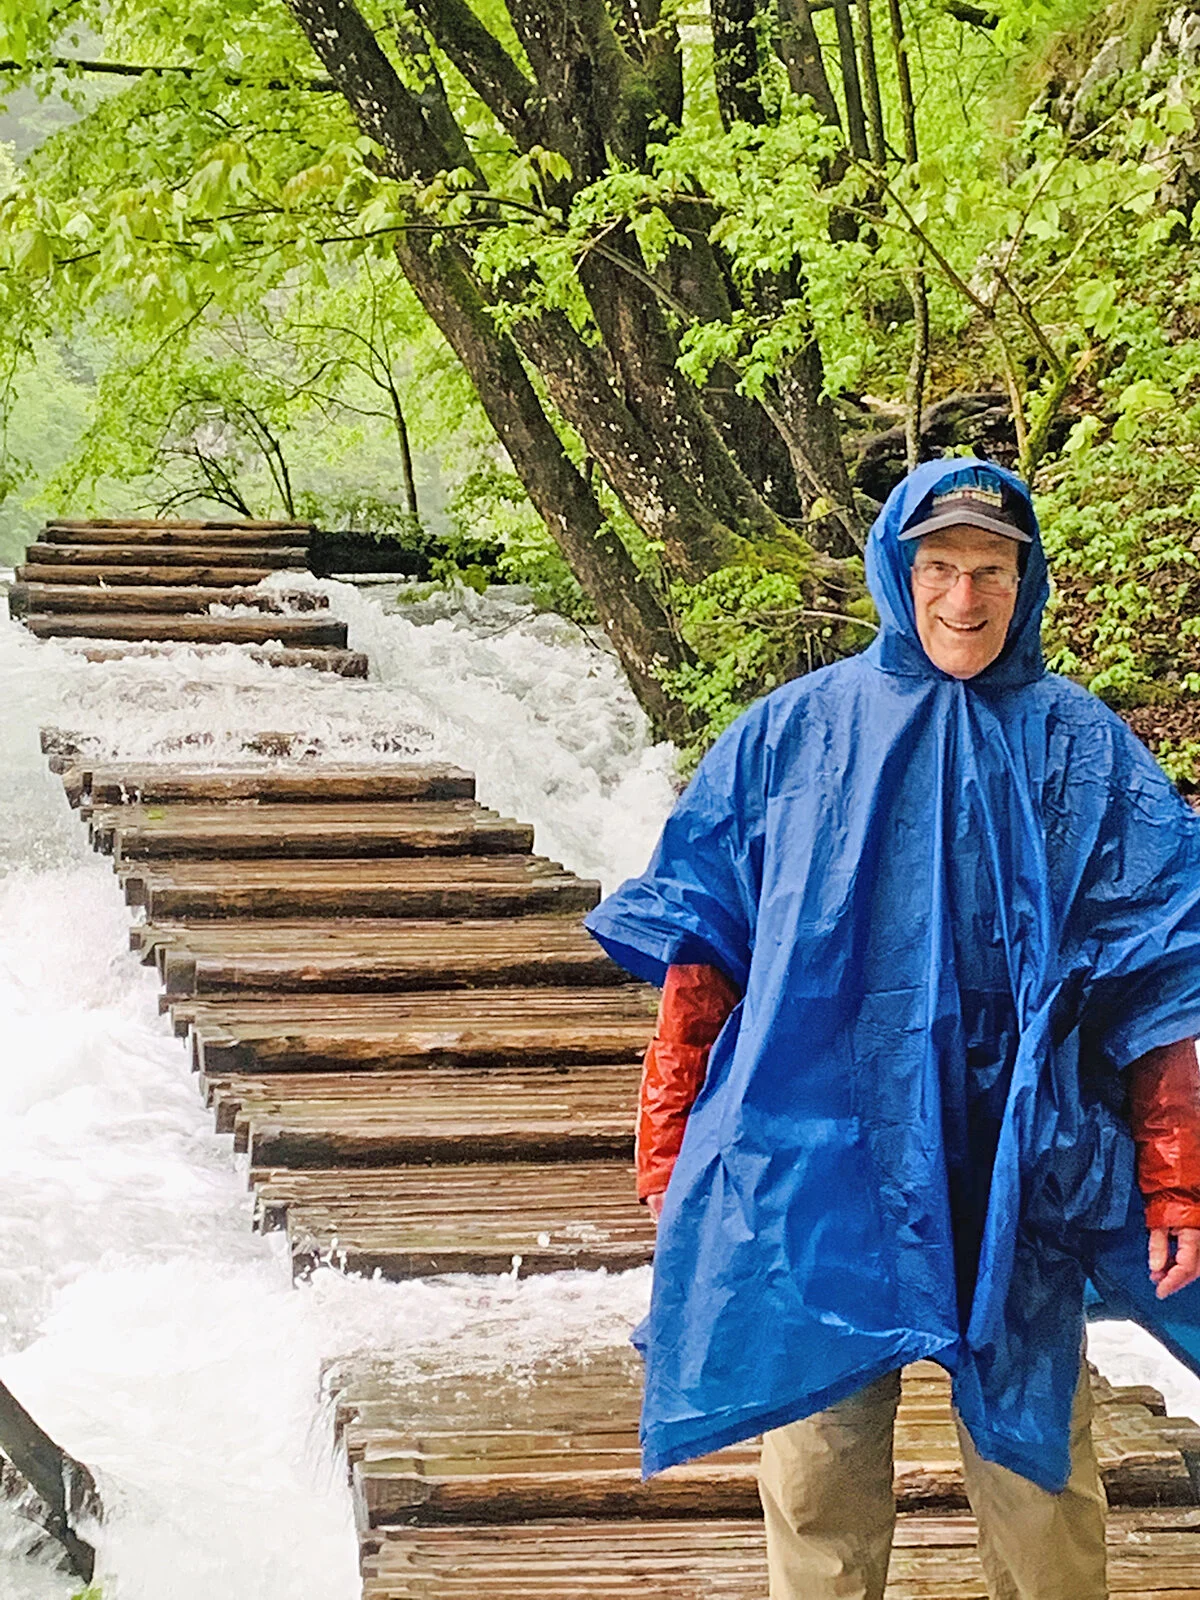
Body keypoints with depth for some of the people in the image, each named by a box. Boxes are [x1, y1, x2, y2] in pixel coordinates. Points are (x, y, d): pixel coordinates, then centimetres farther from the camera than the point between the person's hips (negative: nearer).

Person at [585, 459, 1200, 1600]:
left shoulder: (1082, 750, 4)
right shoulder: (796, 730, 5)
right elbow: (699, 948, 6)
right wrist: (668, 1148, 3)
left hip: (1017, 1170, 0)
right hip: (821, 1165, 0)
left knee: (1039, 1476, 7)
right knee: (818, 1470, 8)